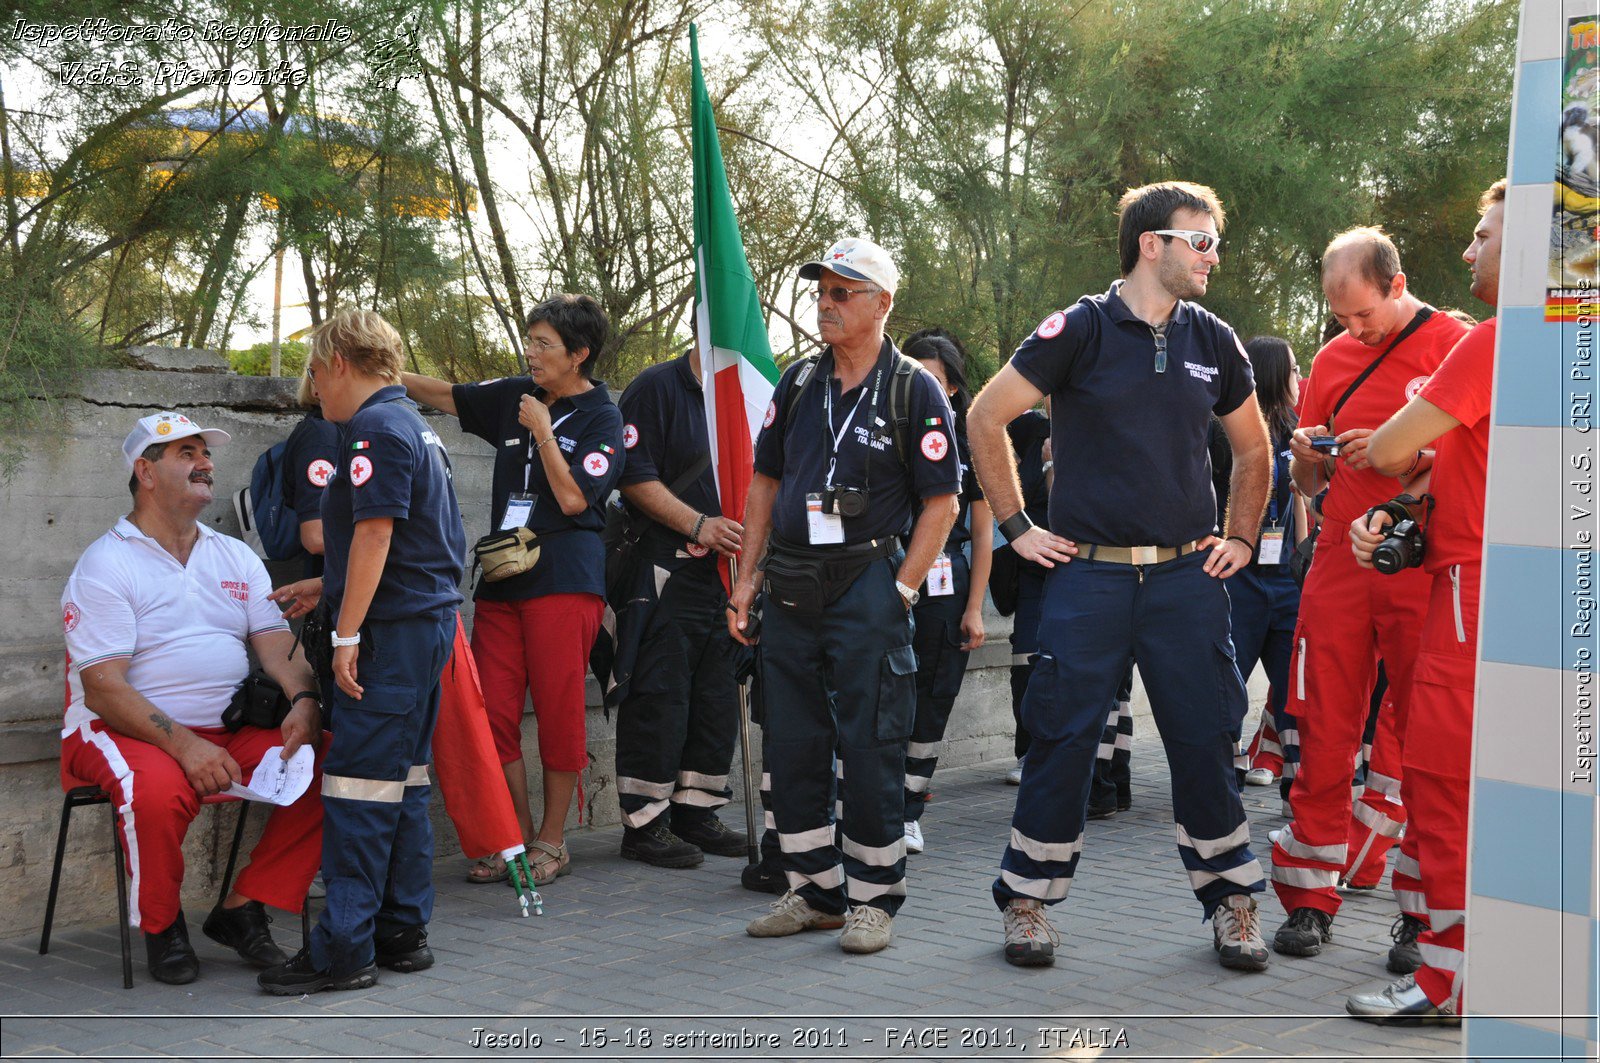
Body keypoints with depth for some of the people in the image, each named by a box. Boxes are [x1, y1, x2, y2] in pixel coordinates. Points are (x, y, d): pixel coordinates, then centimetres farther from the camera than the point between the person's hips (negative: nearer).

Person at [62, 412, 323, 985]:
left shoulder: (236, 557, 16)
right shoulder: (105, 563, -3)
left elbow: (276, 644, 5)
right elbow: (103, 686, -13)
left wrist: (304, 701, -19)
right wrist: (184, 745, -26)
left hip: (231, 732, 5)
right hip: (127, 730, -5)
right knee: (160, 789, -38)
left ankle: (242, 909, -3)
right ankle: (162, 927, -9)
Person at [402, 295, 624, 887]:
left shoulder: (601, 418, -3)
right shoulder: (515, 396, 13)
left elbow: (573, 498, -11)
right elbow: (444, 396, 22)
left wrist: (543, 432, -10)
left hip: (564, 580, -6)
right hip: (501, 577, 6)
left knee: (559, 714, -2)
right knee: (493, 713, 0)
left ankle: (551, 842, 12)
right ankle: (517, 837, 12)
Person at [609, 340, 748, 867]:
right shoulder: (656, 388, -6)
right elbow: (635, 478, -14)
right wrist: (698, 524, -19)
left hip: (723, 569, 8)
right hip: (662, 570, -8)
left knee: (716, 697, 9)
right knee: (658, 695, -6)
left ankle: (696, 811, 20)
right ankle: (645, 823, 2)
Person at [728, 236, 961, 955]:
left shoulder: (915, 390, -3)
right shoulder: (799, 382, 12)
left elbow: (942, 502, -5)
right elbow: (766, 482, 16)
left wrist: (902, 590, -11)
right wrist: (746, 579, 9)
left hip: (868, 585, -5)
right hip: (790, 589, 6)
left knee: (868, 750, -3)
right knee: (791, 747, 8)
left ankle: (874, 900, 9)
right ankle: (816, 892, 20)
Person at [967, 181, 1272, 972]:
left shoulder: (1213, 342, 9)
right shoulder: (1079, 330, -4)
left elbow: (1252, 448, 23)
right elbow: (986, 418, -1)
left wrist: (1241, 537, 14)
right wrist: (1017, 528, -2)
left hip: (1187, 576, 3)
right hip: (1089, 573, -3)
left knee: (1205, 741, 4)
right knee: (1063, 738, 0)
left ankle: (1231, 903, 17)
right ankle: (1026, 900, 14)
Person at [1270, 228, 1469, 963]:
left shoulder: (1454, 346, -2)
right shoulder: (1332, 359, 15)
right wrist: (1307, 459, -2)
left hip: (1421, 566, -4)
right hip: (1339, 563, 4)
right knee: (1323, 733, 3)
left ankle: (1425, 914, 8)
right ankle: (1311, 900, 12)